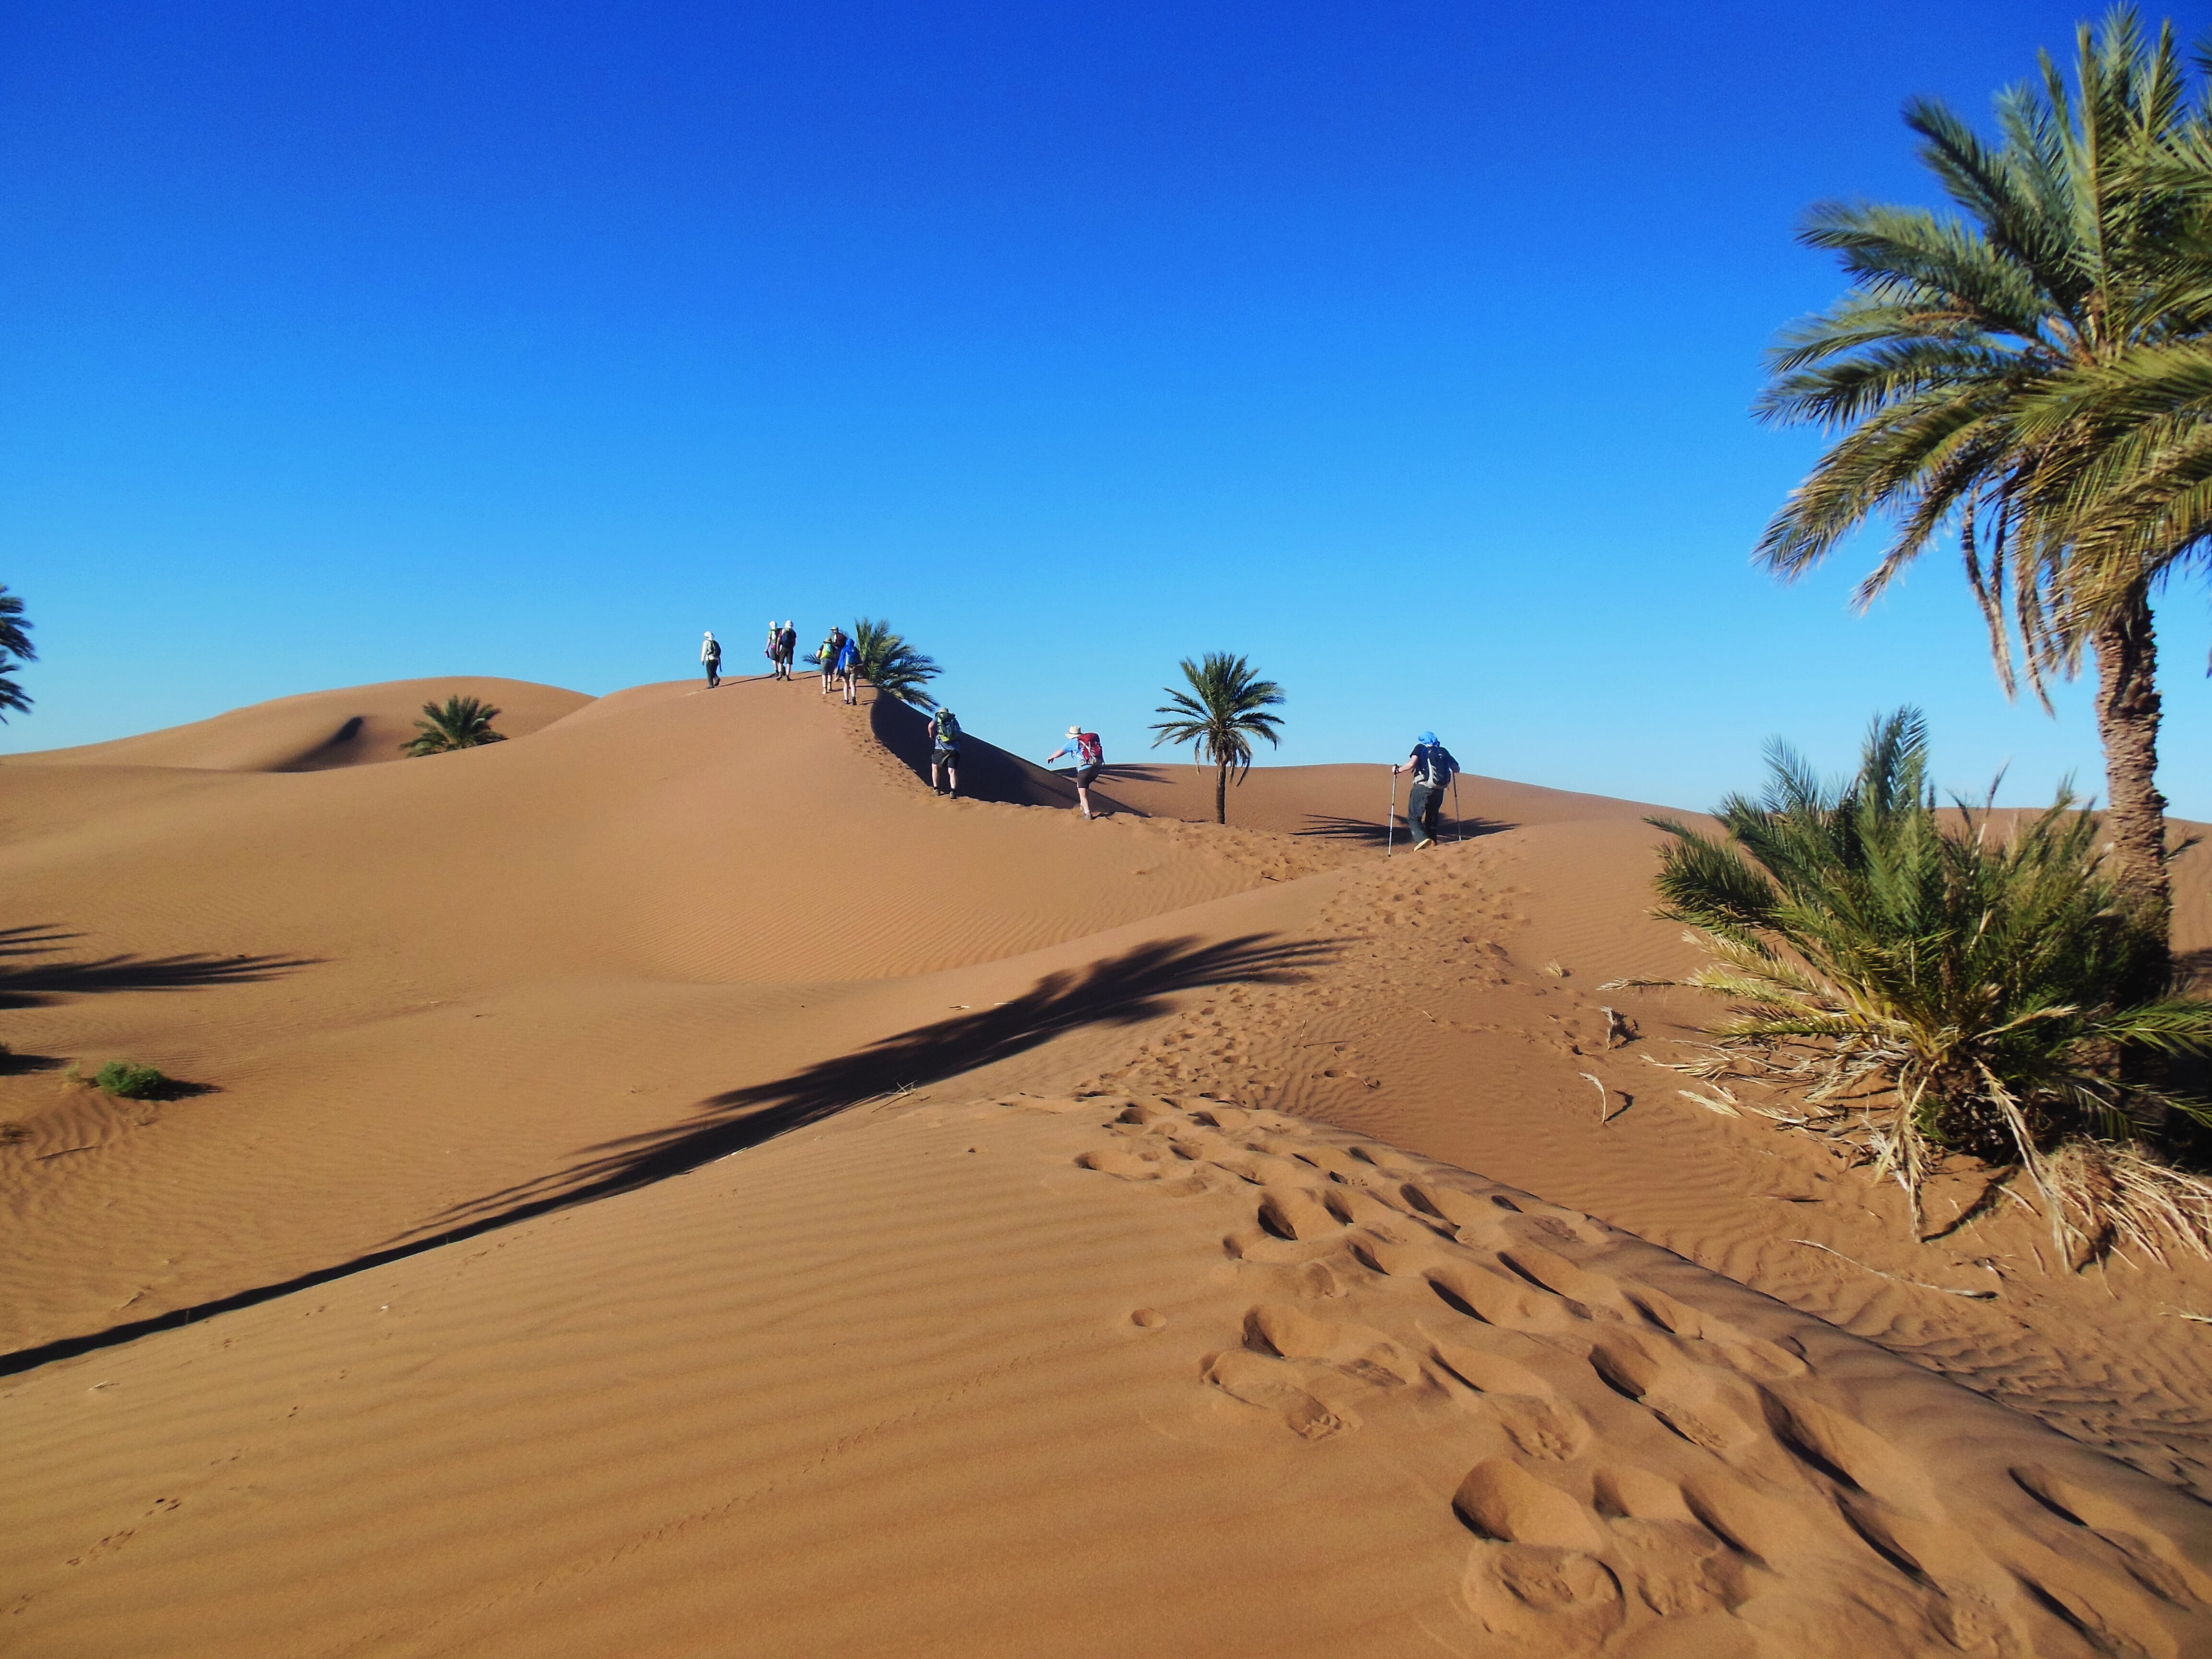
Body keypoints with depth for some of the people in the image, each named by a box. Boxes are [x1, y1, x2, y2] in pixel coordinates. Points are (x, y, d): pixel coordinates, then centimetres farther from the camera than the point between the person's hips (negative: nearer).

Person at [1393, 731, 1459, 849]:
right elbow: (1456, 769, 14)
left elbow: (1411, 764, -11)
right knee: (1431, 820, 17)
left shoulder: (1421, 748, 5)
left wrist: (1398, 770, 4)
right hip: (1439, 791, 5)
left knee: (1414, 818, -2)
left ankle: (1422, 839, -27)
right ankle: (1432, 847, 14)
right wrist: (1446, 767, 35)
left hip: (1422, 788, -4)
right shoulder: (1443, 752, 16)